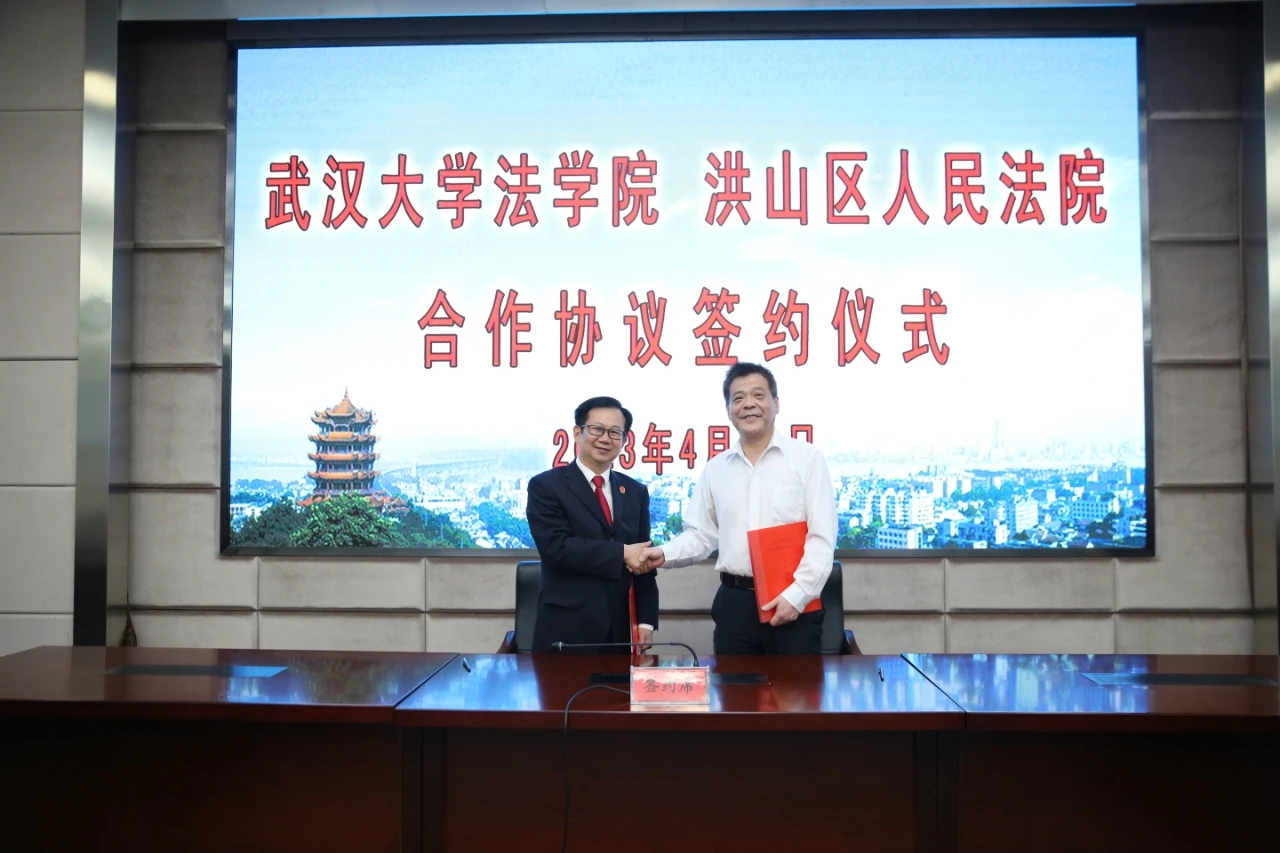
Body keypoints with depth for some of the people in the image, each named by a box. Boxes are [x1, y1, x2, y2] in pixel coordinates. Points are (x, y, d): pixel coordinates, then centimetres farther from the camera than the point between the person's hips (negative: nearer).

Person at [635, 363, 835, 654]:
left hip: (794, 603, -3)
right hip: (733, 602, 3)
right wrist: (665, 553, -5)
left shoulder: (808, 458, -2)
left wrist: (797, 595, -14)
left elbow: (822, 538, -6)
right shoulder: (715, 469, 10)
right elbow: (701, 534, 13)